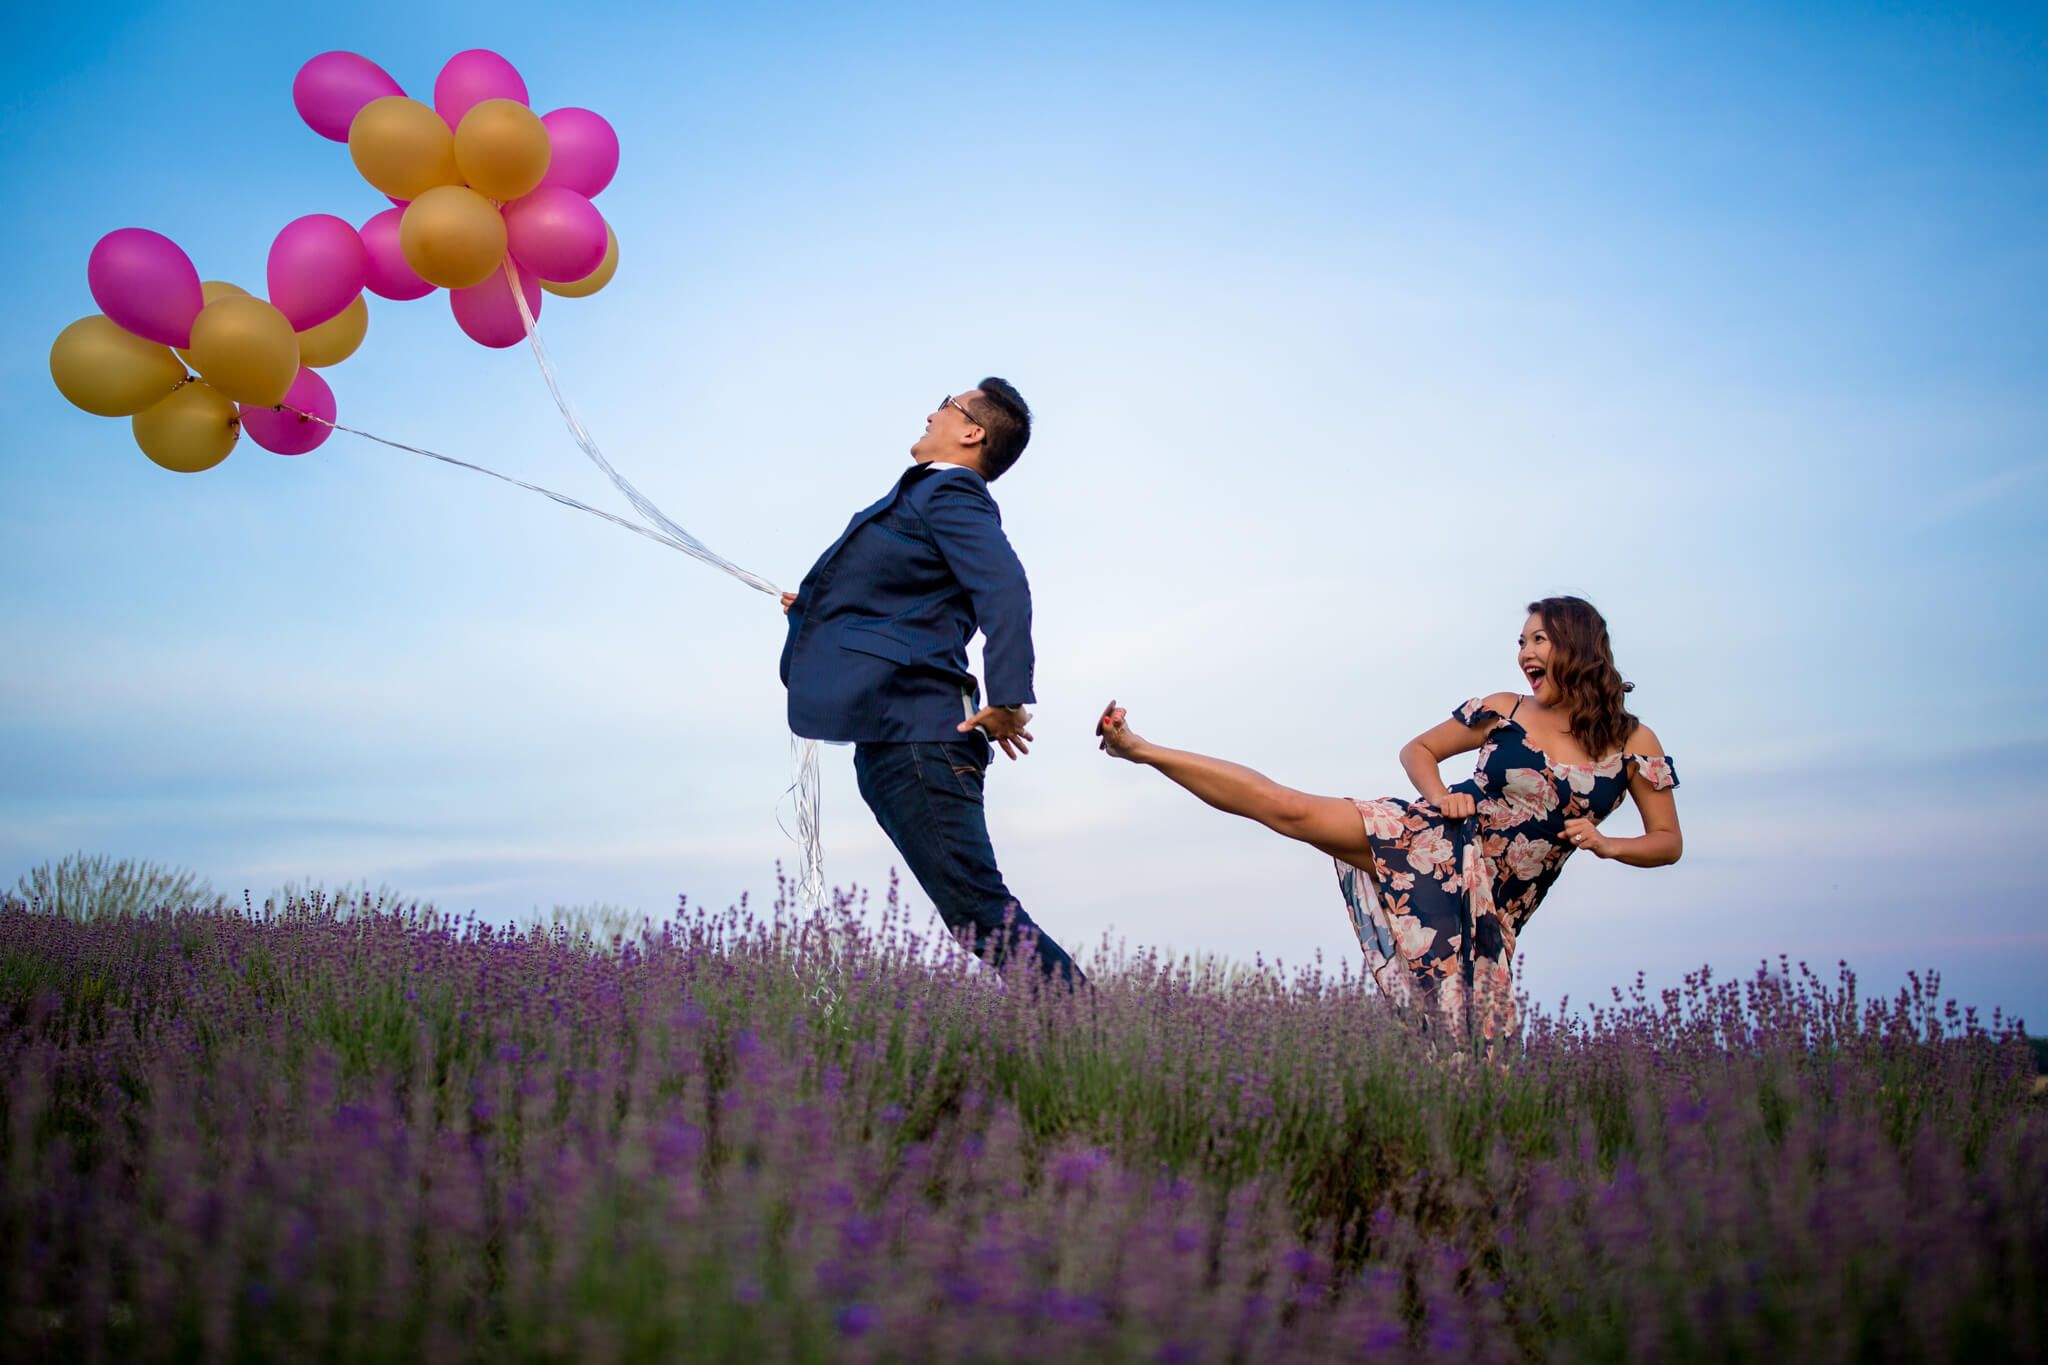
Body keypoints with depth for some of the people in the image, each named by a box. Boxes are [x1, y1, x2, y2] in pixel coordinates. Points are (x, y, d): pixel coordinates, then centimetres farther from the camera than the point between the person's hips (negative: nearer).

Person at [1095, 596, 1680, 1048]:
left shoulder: (1632, 744, 0)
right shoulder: (1503, 711, 2)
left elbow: (1669, 842, 5)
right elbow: (1417, 749, 14)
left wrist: (1605, 844, -13)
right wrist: (1440, 795, -6)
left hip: (1496, 905, 1)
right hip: (1431, 841, 0)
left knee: (1475, 1042, -6)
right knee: (1289, 808, -15)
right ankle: (1141, 748, -9)